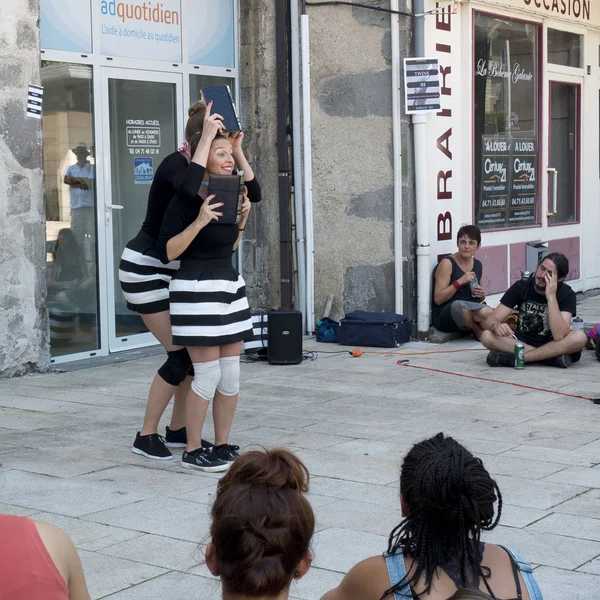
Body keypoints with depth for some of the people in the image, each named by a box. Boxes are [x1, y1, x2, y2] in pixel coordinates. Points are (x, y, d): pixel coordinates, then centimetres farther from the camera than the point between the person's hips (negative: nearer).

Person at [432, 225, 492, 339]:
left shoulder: (478, 265, 13)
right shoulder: (447, 263, -6)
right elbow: (438, 299, -15)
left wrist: (482, 295, 4)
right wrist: (460, 282, -23)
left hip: (472, 313, 4)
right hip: (445, 316, -3)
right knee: (458, 305, -39)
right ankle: (478, 330, -10)